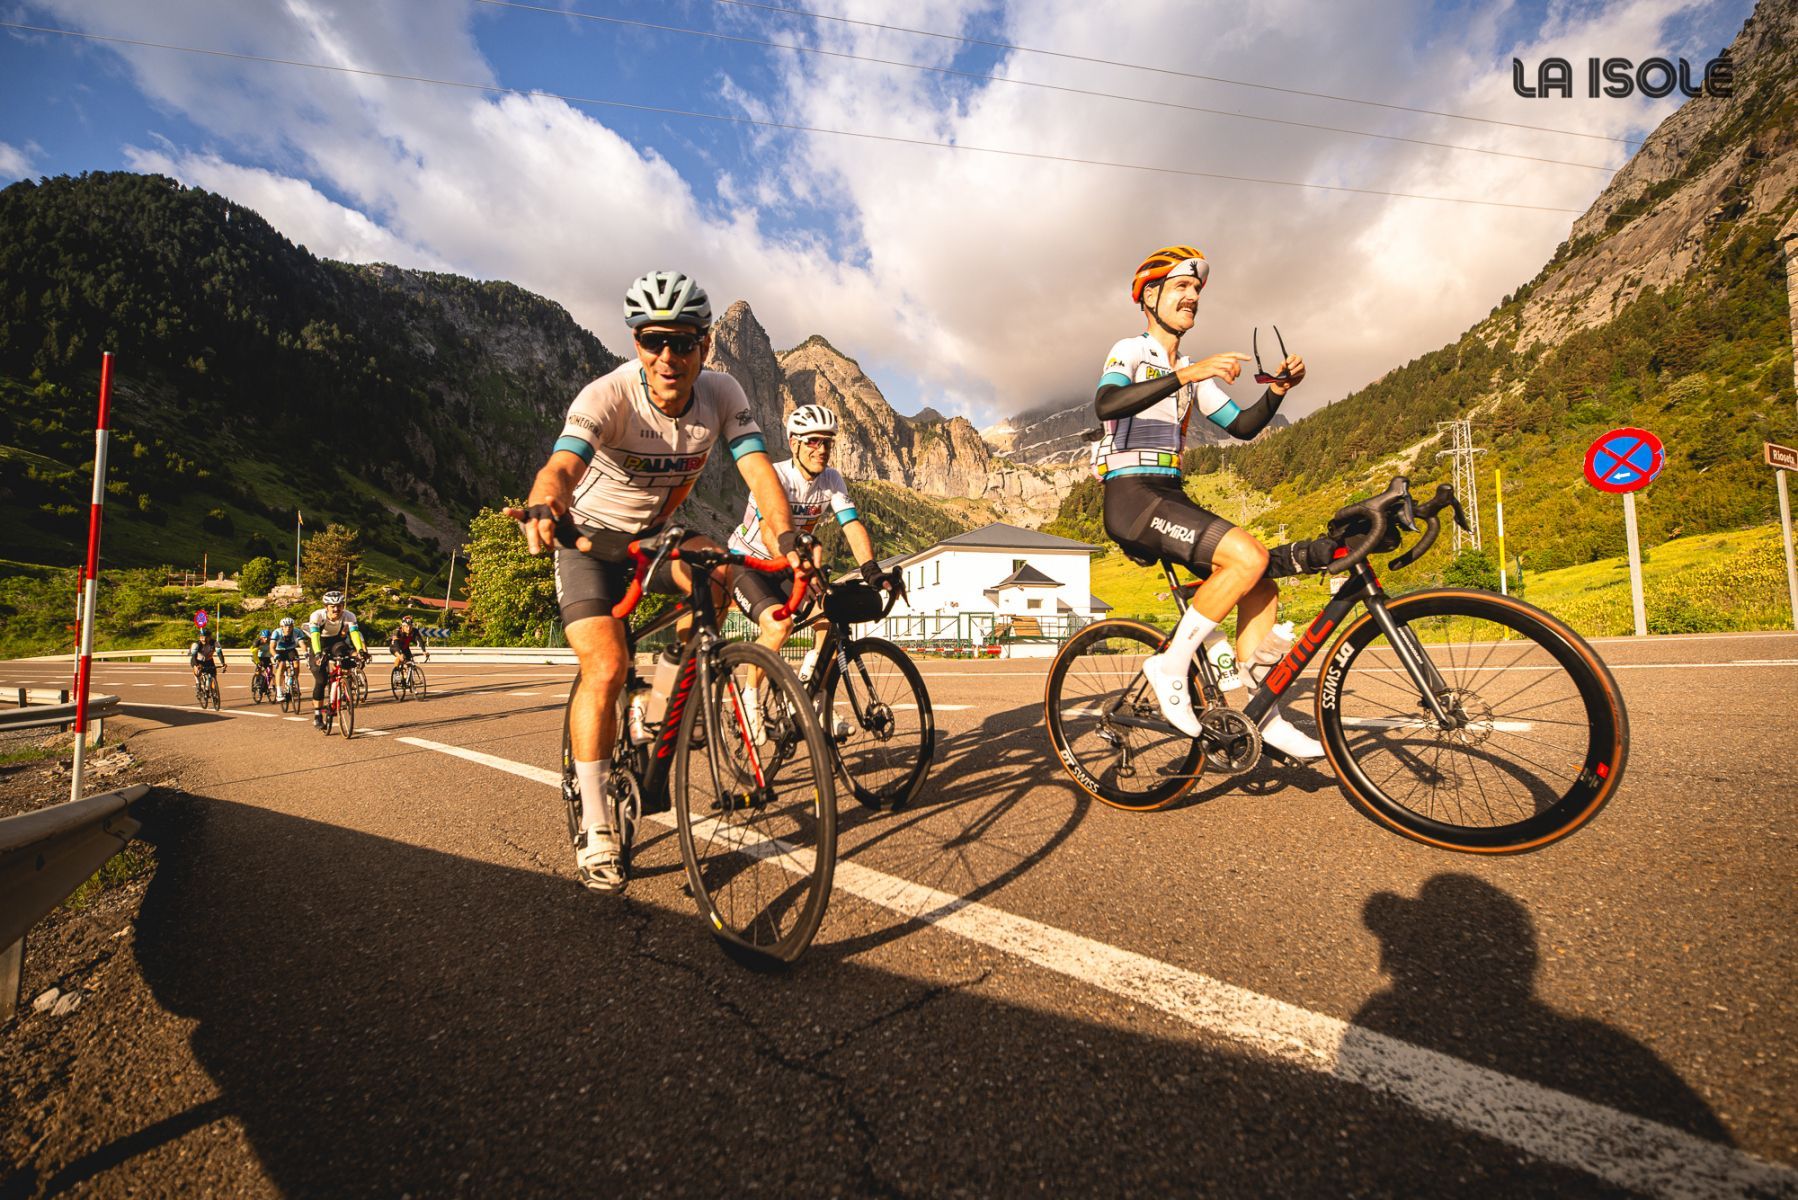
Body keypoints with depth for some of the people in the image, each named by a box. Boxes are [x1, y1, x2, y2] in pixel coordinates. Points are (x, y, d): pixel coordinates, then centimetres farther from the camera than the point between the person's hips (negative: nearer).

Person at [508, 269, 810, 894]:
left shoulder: (722, 394, -16)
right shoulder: (608, 396, -27)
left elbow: (758, 468, -26)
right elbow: (562, 464, -42)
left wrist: (787, 539, -44)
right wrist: (544, 504, -66)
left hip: (657, 536, 4)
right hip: (592, 541, -4)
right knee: (607, 669, -20)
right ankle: (595, 827, -6)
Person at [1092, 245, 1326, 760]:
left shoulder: (1191, 373, 24)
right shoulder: (1130, 351, 0)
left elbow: (1242, 426, 17)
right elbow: (1106, 402, -24)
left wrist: (1278, 390, -1)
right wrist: (1187, 374, -31)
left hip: (1172, 497, 8)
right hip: (1132, 497, -8)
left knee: (1261, 589, -2)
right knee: (1249, 556, -25)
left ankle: (1259, 714, 6)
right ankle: (1171, 665, -14)